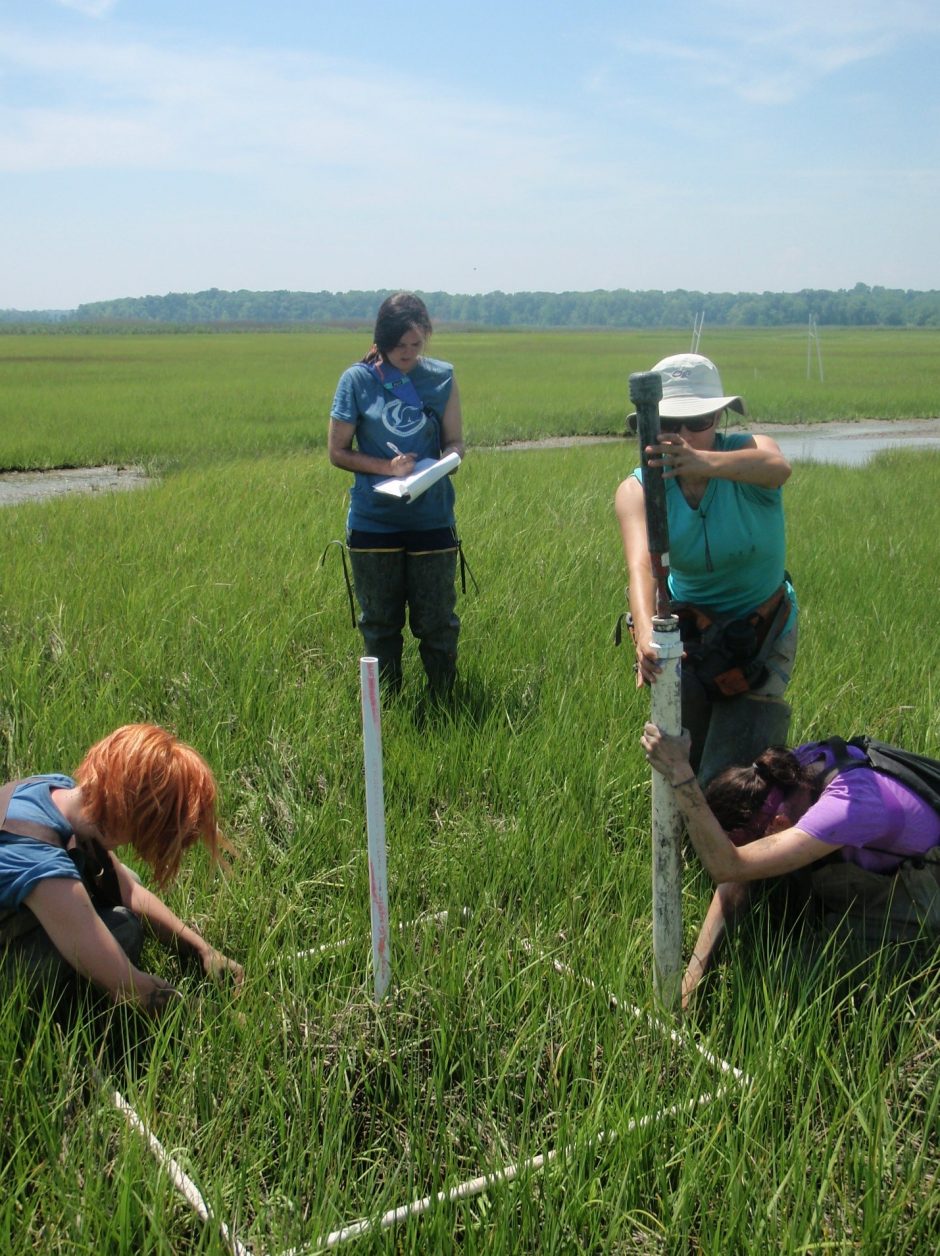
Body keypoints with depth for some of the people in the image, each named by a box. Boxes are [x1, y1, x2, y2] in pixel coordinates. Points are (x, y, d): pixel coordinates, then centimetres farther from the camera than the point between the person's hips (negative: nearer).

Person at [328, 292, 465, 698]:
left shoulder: (441, 377, 1)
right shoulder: (357, 380, -3)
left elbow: (455, 442, 7)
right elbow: (338, 452, -1)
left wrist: (443, 461, -16)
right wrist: (388, 467, -15)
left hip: (432, 518, 1)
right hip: (373, 522, 0)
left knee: (437, 622, 4)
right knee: (380, 623, 11)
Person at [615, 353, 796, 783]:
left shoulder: (749, 448, -19)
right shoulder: (638, 489, -16)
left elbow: (777, 467, -45)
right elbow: (640, 562, -35)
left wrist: (706, 462, -66)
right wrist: (645, 631, -56)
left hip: (760, 634, -2)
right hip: (688, 632, 2)